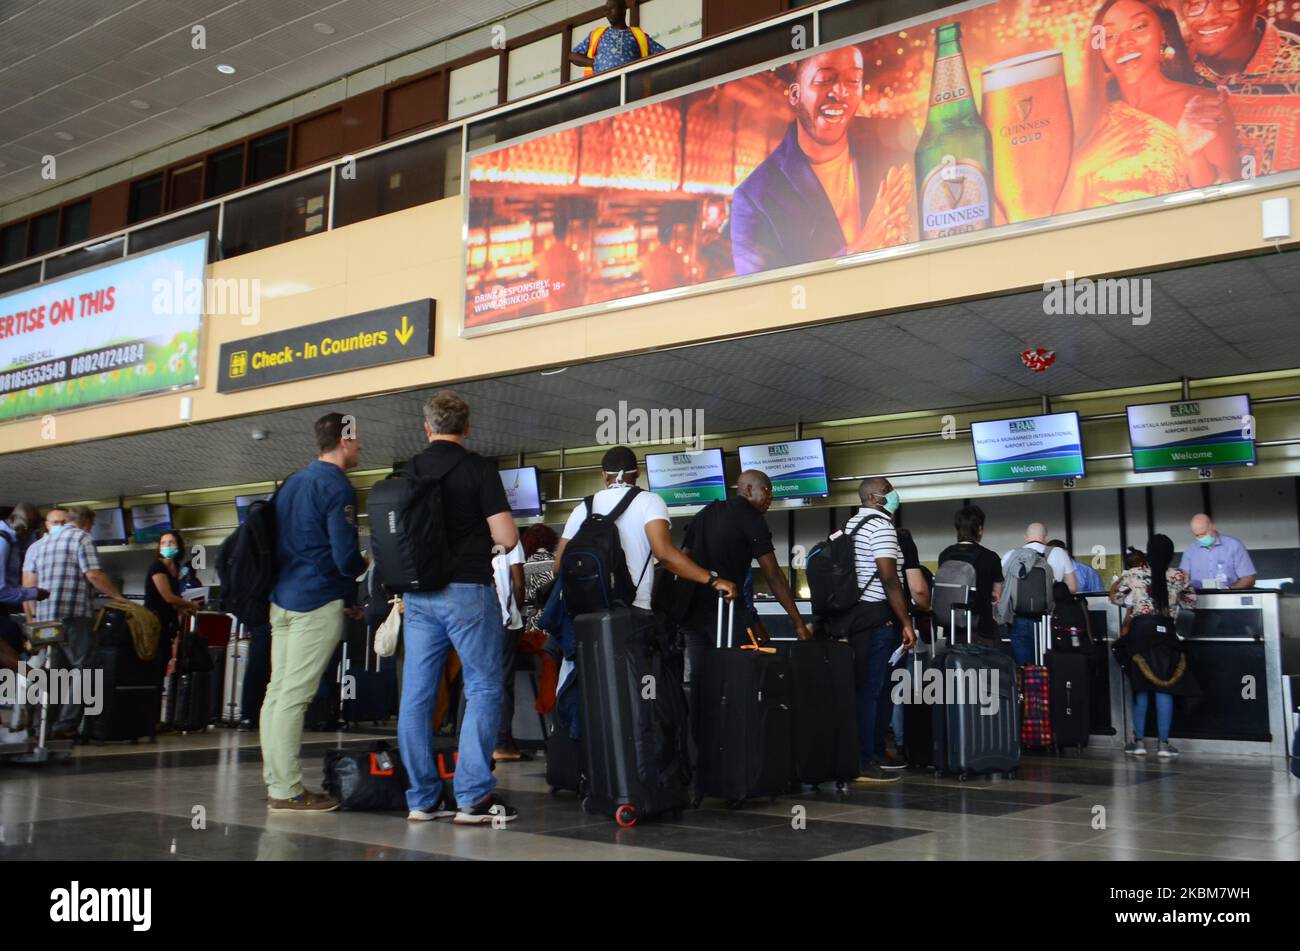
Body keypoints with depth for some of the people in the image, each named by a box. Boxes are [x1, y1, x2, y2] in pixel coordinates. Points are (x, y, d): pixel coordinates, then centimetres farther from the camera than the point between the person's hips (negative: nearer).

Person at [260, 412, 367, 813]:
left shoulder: (292, 482, 17)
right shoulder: (337, 487, -11)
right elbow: (345, 557, -18)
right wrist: (364, 566, 6)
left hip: (281, 598, 9)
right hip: (318, 602, -9)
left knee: (278, 690, 10)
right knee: (295, 695, -8)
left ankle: (276, 782, 15)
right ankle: (287, 790, -5)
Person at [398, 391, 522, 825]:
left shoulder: (407, 472, 7)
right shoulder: (478, 468, -7)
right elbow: (507, 537, -11)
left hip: (417, 592, 5)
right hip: (467, 590, -5)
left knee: (417, 693, 7)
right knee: (483, 690, 1)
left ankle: (423, 797, 12)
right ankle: (474, 797, -2)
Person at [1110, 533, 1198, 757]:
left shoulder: (1133, 574, -2)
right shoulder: (1180, 576, -1)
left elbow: (1115, 596, 11)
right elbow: (1191, 601, 14)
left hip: (1140, 631, 0)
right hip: (1165, 632, 0)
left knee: (1140, 686, 8)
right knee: (1164, 687, 3)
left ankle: (1138, 741, 9)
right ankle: (1164, 743, 3)